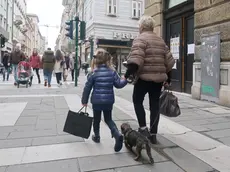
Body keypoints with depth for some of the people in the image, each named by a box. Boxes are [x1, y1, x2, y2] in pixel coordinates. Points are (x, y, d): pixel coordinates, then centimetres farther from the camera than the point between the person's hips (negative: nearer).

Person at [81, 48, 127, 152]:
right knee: (108, 119, 16)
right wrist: (125, 80, 17)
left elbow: (87, 88, -5)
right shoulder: (112, 72, -2)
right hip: (109, 101, 3)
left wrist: (84, 101, 5)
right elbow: (118, 84, -3)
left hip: (96, 101, -2)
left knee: (96, 119, 19)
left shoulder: (94, 74, -8)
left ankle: (96, 136, 33)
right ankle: (117, 135, -4)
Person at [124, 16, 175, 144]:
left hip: (144, 77, -6)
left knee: (137, 101, 13)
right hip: (159, 77, 6)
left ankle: (143, 128, 7)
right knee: (155, 105, 10)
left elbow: (135, 60, -20)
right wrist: (168, 78, 23)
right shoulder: (160, 41, 16)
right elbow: (169, 61, 16)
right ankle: (153, 134, 16)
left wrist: (127, 74, -17)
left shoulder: (140, 39, -6)